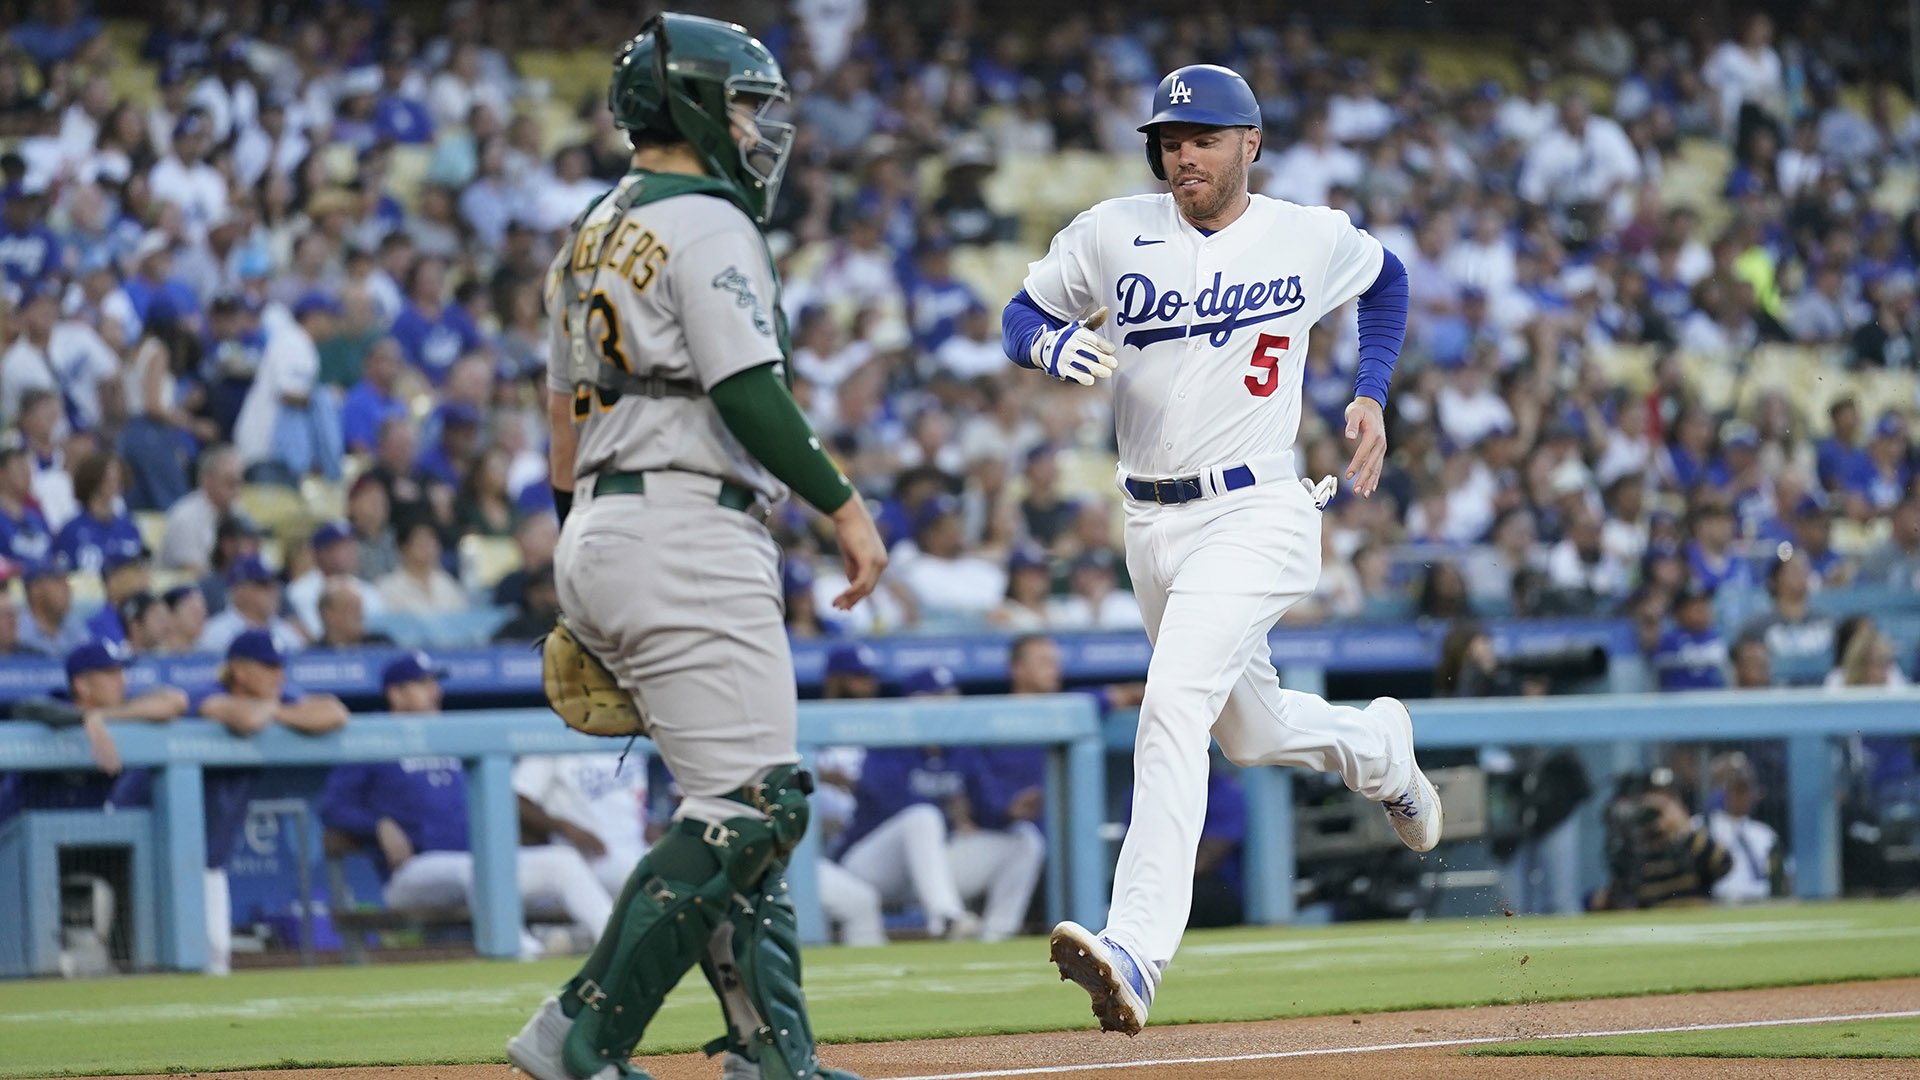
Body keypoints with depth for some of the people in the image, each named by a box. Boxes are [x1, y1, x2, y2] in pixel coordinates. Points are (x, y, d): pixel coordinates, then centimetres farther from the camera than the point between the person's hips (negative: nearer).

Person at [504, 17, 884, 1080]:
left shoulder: (592, 234, 20)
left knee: (740, 804, 13)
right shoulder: (705, 224, -8)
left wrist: (583, 588, 24)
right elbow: (747, 392, -18)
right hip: (687, 530, -10)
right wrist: (842, 503, -13)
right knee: (748, 802, -11)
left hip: (599, 533, 10)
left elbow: (562, 410, 21)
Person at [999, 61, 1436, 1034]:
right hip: (1152, 524, 5)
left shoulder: (1312, 238, 0)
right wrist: (1052, 343, -15)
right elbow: (1021, 314, 8)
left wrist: (1370, 395, 11)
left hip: (1256, 515, -5)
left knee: (1173, 704, -25)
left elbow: (1386, 277, 21)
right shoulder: (1111, 233, 1)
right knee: (1249, 731, 19)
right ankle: (1375, 746, 54)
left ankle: (1138, 948, -35)